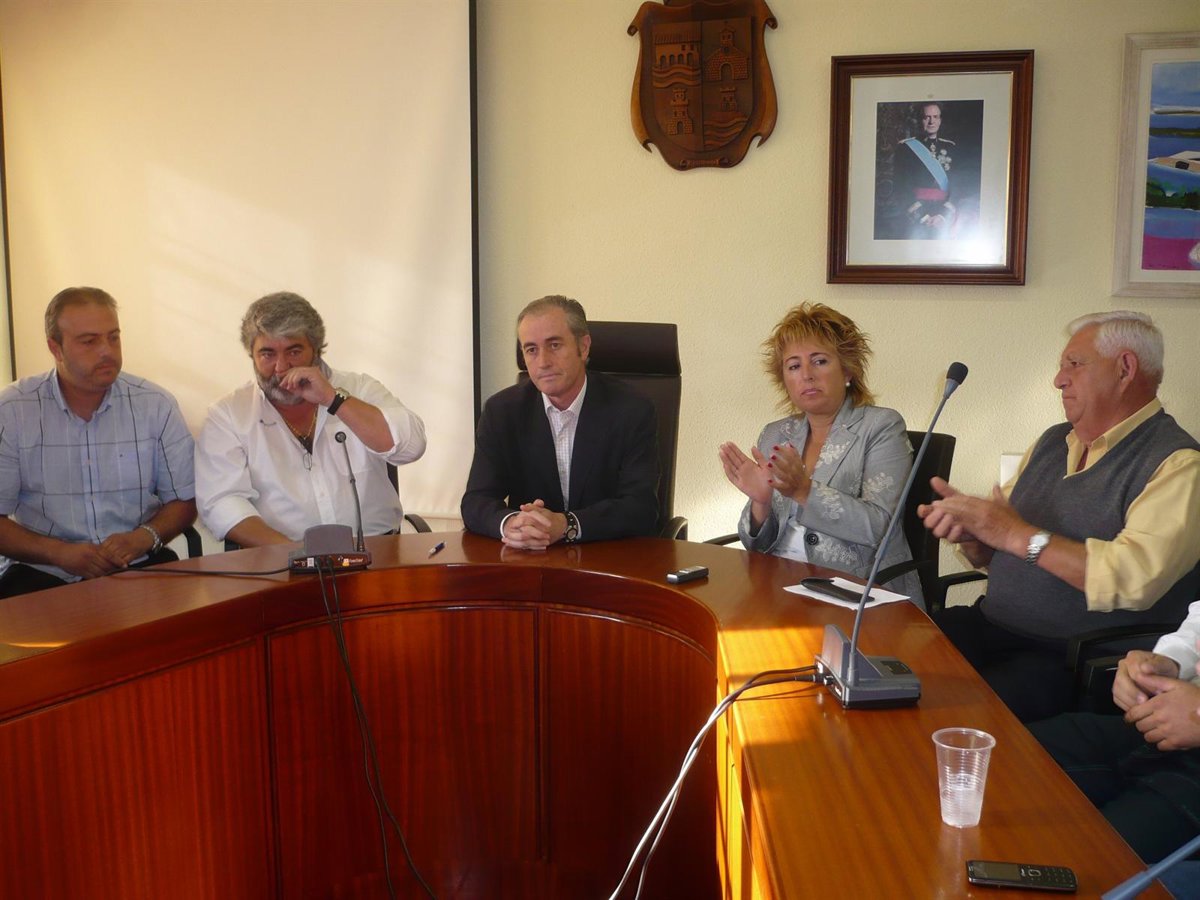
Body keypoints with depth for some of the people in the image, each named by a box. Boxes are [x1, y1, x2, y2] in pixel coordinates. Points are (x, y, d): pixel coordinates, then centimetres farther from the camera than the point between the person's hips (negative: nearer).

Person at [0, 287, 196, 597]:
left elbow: (184, 501, 8)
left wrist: (144, 537, -12)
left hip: (140, 566, 1)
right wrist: (59, 552, -17)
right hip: (44, 572, -1)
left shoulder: (156, 405, 3)